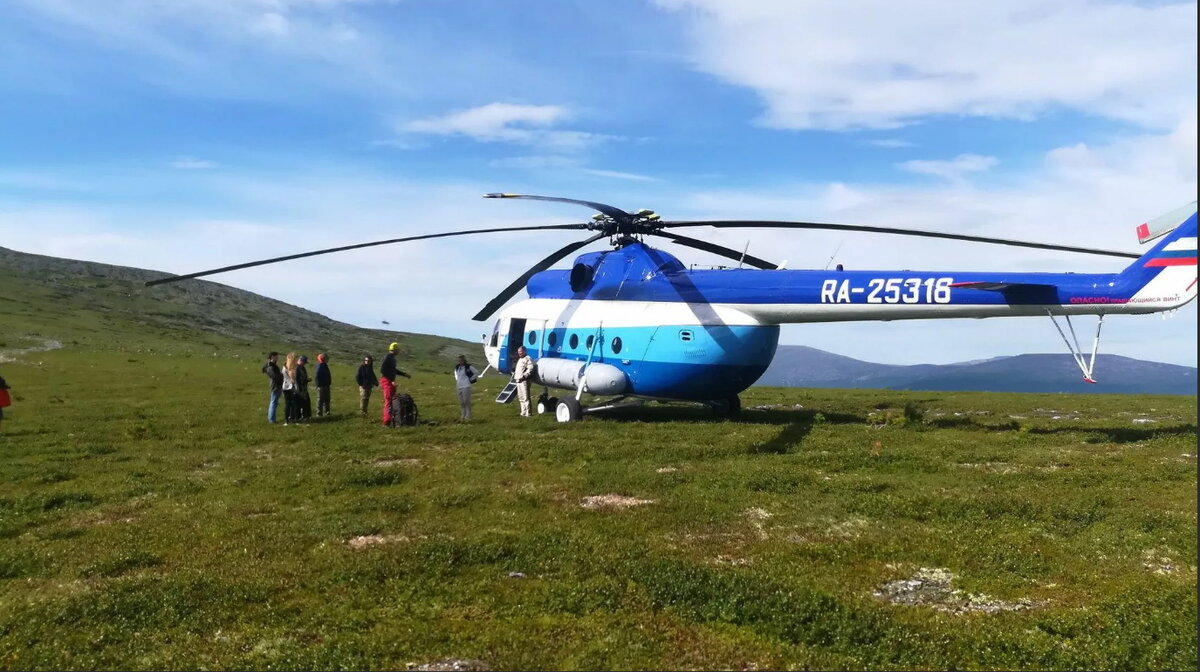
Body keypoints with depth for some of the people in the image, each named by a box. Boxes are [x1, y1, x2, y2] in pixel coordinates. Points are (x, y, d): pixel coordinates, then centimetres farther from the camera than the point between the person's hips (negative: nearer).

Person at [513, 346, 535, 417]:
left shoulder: (527, 359, -7)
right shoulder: (519, 359, 23)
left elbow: (530, 369, -18)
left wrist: (523, 376, -24)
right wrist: (515, 375, 16)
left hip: (524, 381, -10)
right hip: (518, 381, 10)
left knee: (526, 397, -10)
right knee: (521, 397, 13)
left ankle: (527, 413, -10)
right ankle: (523, 412, 20)